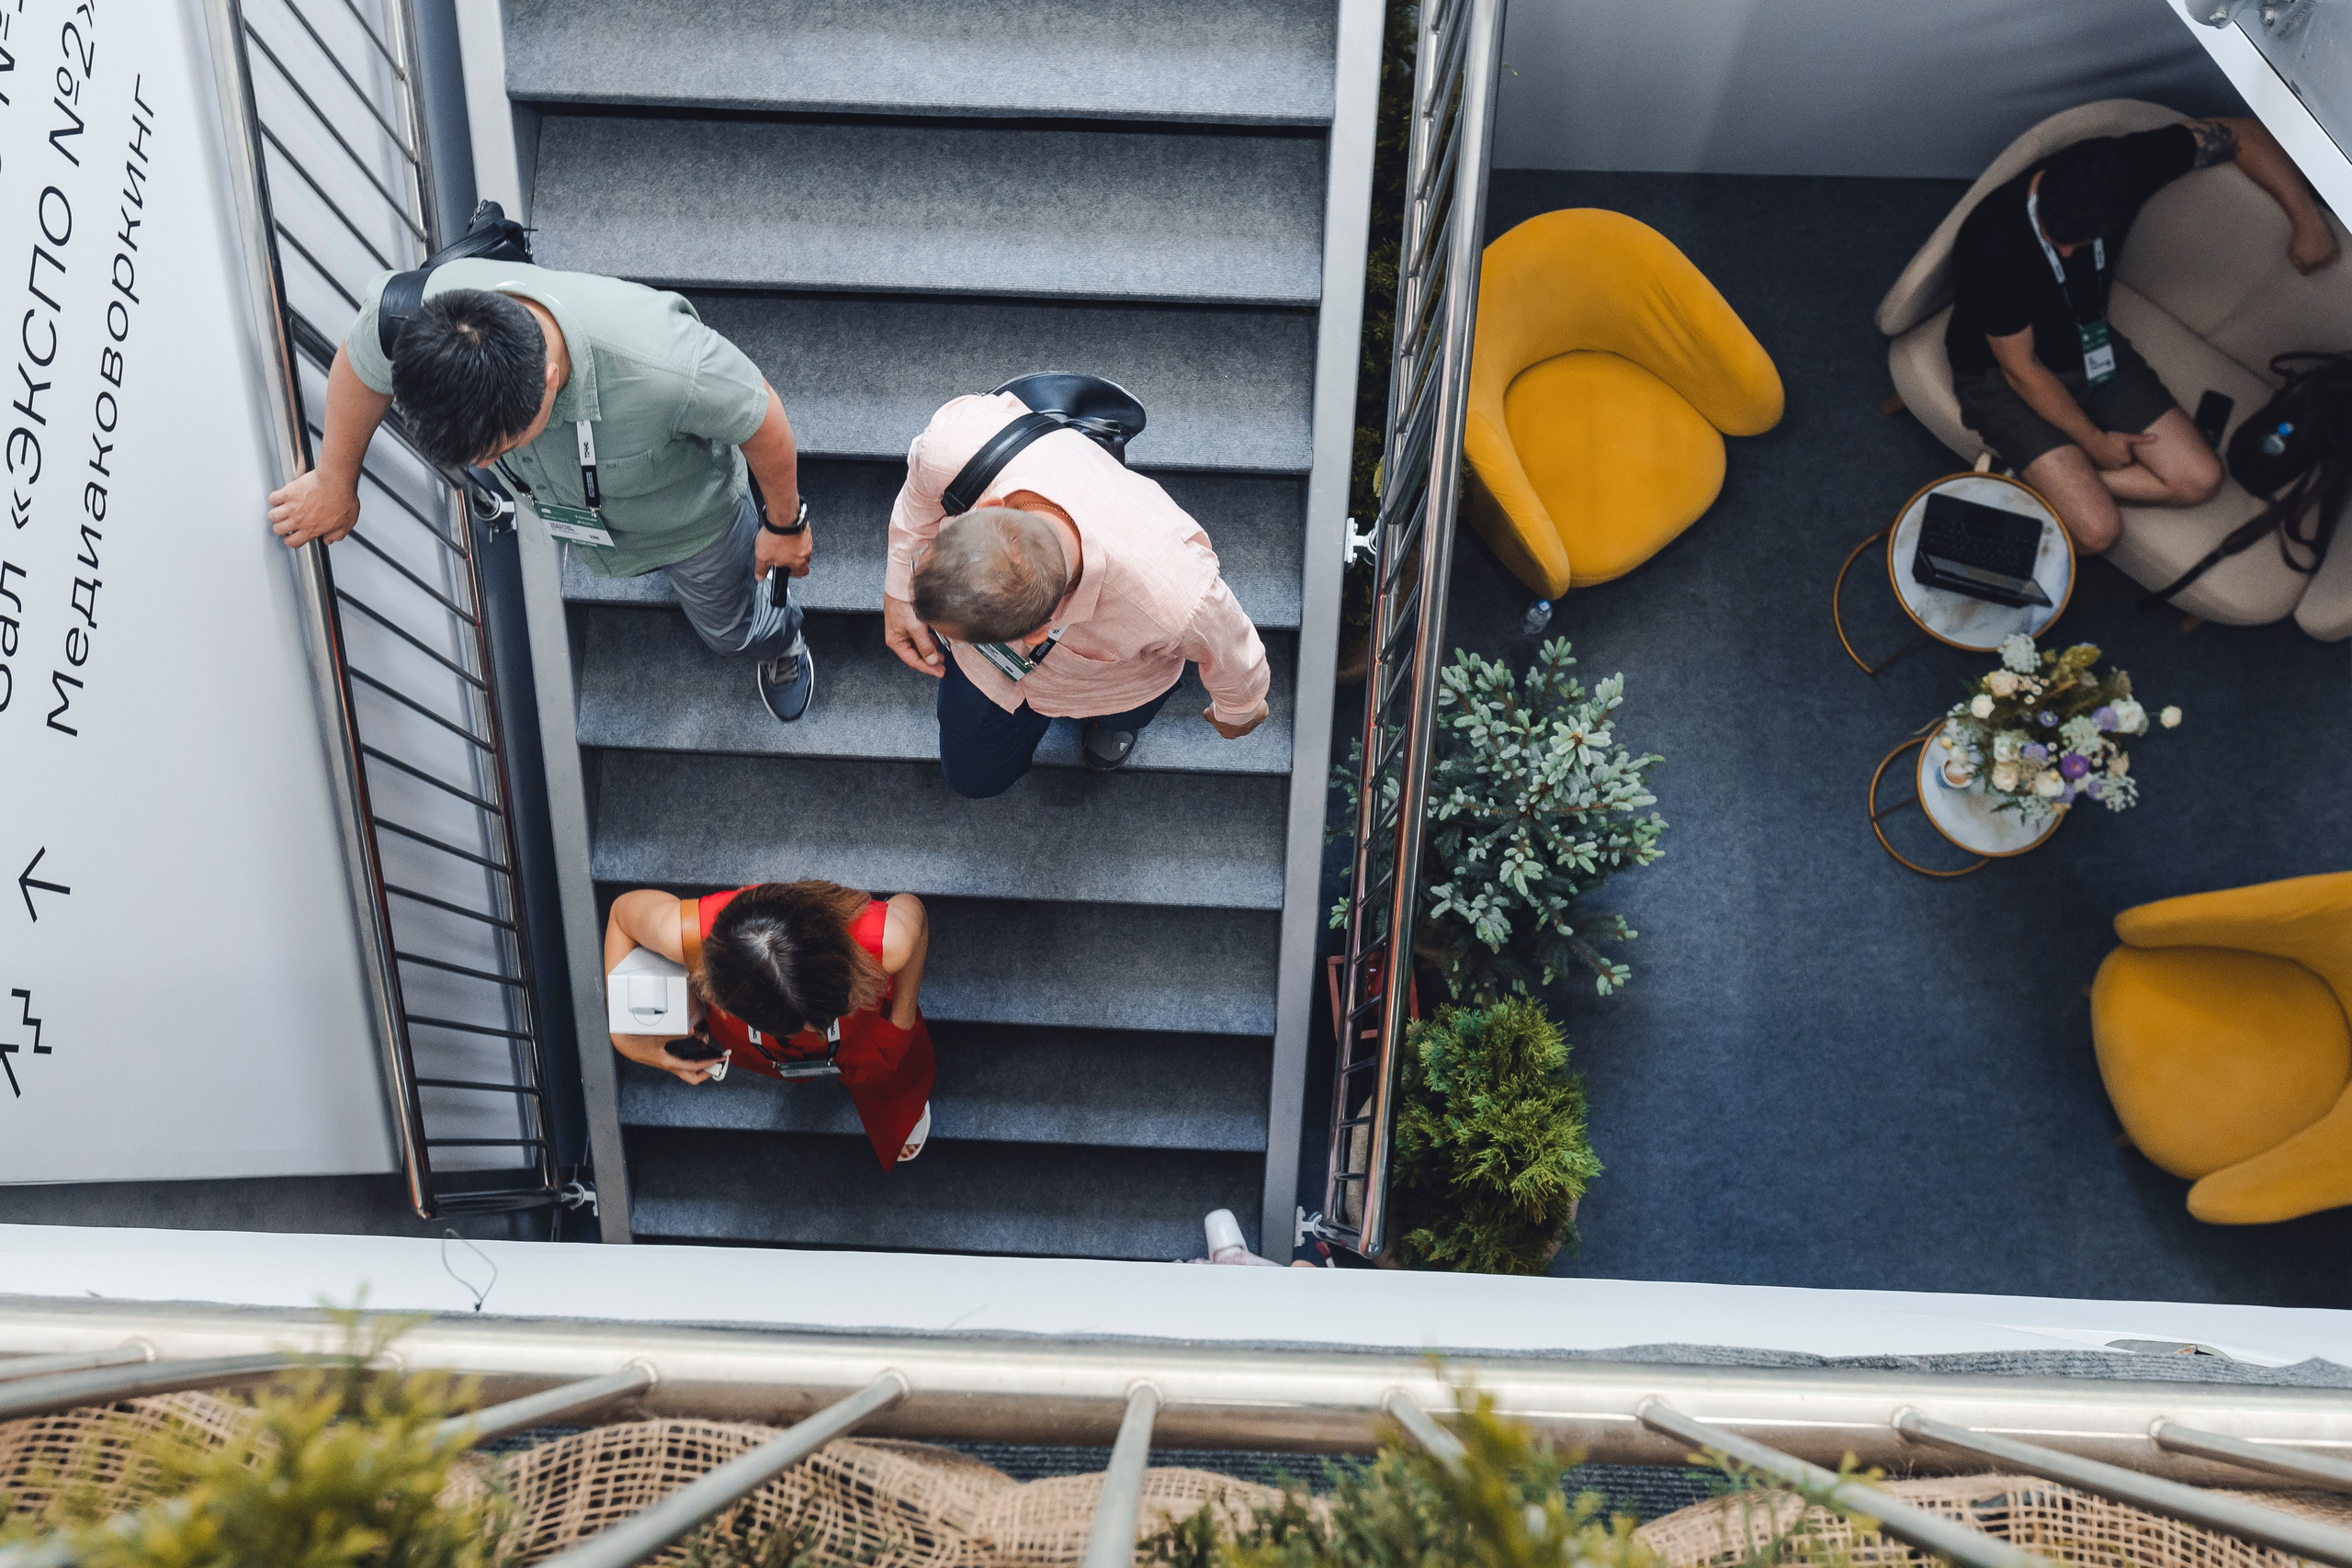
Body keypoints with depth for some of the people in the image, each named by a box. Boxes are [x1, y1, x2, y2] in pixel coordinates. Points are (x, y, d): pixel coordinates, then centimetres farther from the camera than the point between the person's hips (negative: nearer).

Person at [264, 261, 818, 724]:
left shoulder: (668, 368, -52)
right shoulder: (410, 317, -39)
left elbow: (761, 414, -30)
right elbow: (360, 364, -12)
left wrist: (785, 525, -13)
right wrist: (335, 483, 2)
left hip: (688, 512, -2)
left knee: (732, 628, 25)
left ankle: (780, 642, 62)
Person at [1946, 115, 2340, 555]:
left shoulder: (2118, 170, -21)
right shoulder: (1993, 244, -33)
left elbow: (2239, 133, -1)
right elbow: (2021, 368, -20)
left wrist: (2307, 218, -4)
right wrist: (2096, 443, -10)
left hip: (2091, 348, 6)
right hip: (2002, 375, -6)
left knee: (2200, 480, -5)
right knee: (2098, 529, -22)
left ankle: (2031, 473, -1)